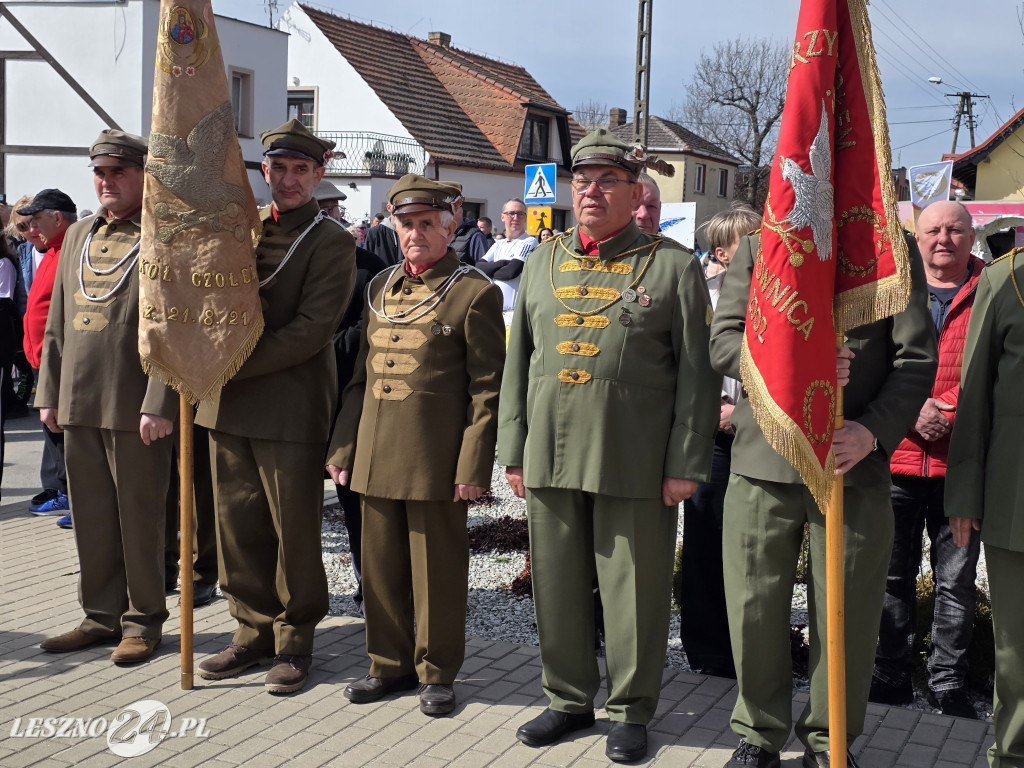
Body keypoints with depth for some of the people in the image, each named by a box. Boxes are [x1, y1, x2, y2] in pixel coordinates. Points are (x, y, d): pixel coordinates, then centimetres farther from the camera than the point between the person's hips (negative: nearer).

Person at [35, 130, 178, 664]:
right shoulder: (79, 236, 15)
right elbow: (57, 321, 17)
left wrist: (159, 404, -18)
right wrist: (49, 393, 13)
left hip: (134, 408, -6)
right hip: (79, 405, 6)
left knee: (139, 517, 3)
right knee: (90, 517, 12)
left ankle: (143, 621, 16)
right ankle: (102, 615, 24)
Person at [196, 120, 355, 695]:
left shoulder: (331, 242, -6)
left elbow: (312, 328, -14)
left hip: (292, 406, -5)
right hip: (229, 405, 6)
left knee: (295, 529, 3)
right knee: (239, 525, 11)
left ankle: (295, 639, 18)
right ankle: (255, 629, 25)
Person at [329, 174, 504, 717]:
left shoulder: (475, 294, -6)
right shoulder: (380, 287, 12)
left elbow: (486, 389, -8)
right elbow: (361, 375, 16)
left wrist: (472, 467, -13)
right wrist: (341, 448, 10)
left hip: (435, 461, -6)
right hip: (376, 456, 6)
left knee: (437, 570, 5)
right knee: (381, 566, 13)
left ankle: (437, 671, 21)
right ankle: (390, 663, 29)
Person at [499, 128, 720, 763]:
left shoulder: (674, 266, -1)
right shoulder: (544, 263, 13)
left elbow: (698, 374, -4)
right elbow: (518, 361, 13)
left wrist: (686, 465, -8)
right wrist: (514, 450, 8)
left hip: (635, 464, -4)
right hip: (550, 457, 4)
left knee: (634, 590, 4)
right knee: (558, 585, 12)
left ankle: (632, 710, 20)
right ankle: (570, 699, 28)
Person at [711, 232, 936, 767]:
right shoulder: (758, 247, 9)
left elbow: (917, 358, 0)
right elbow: (723, 342, 1)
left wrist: (873, 431, -14)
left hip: (857, 463, 0)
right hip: (764, 457, 1)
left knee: (846, 613, 7)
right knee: (756, 609, 5)